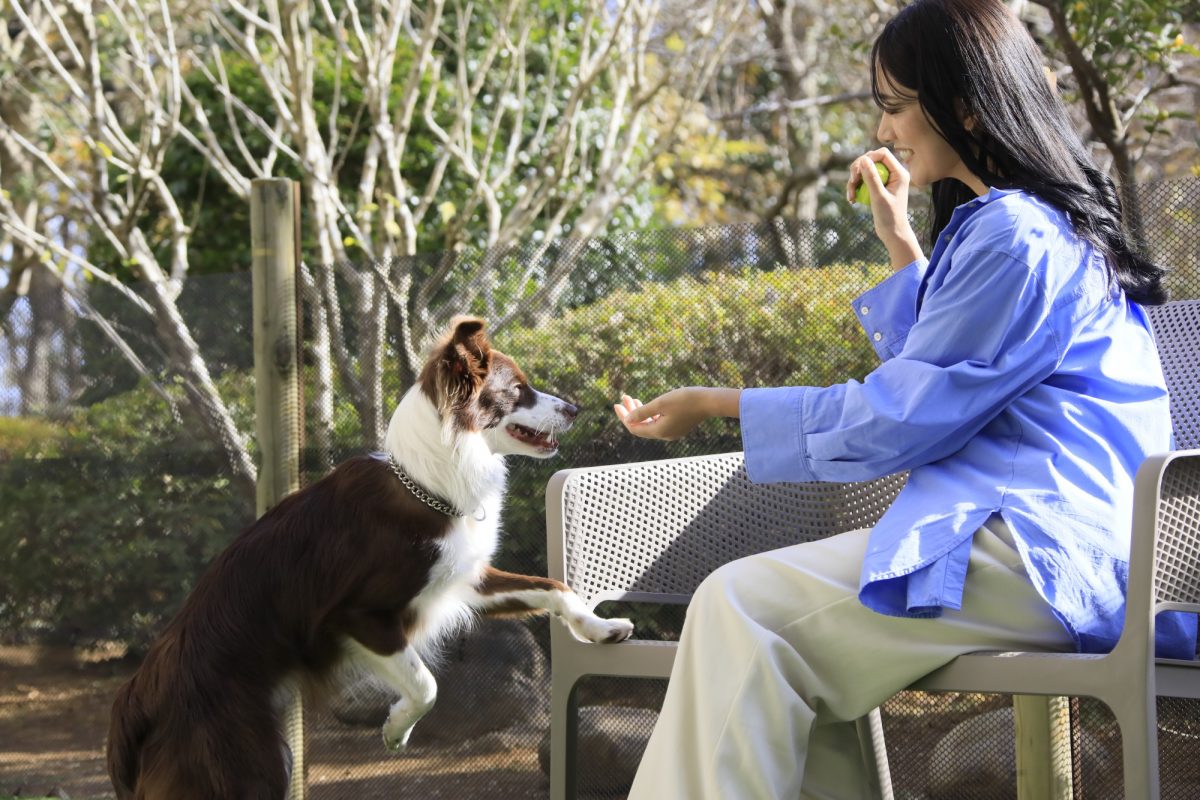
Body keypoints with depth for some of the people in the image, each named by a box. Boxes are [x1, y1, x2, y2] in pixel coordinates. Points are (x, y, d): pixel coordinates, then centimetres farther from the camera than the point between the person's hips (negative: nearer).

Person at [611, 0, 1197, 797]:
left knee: (742, 607, -18)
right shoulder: (1034, 221, 19)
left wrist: (718, 403, -6)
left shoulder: (1015, 238, -14)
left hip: (1040, 552, -11)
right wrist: (900, 242, 27)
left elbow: (898, 418, -13)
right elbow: (939, 378, 33)